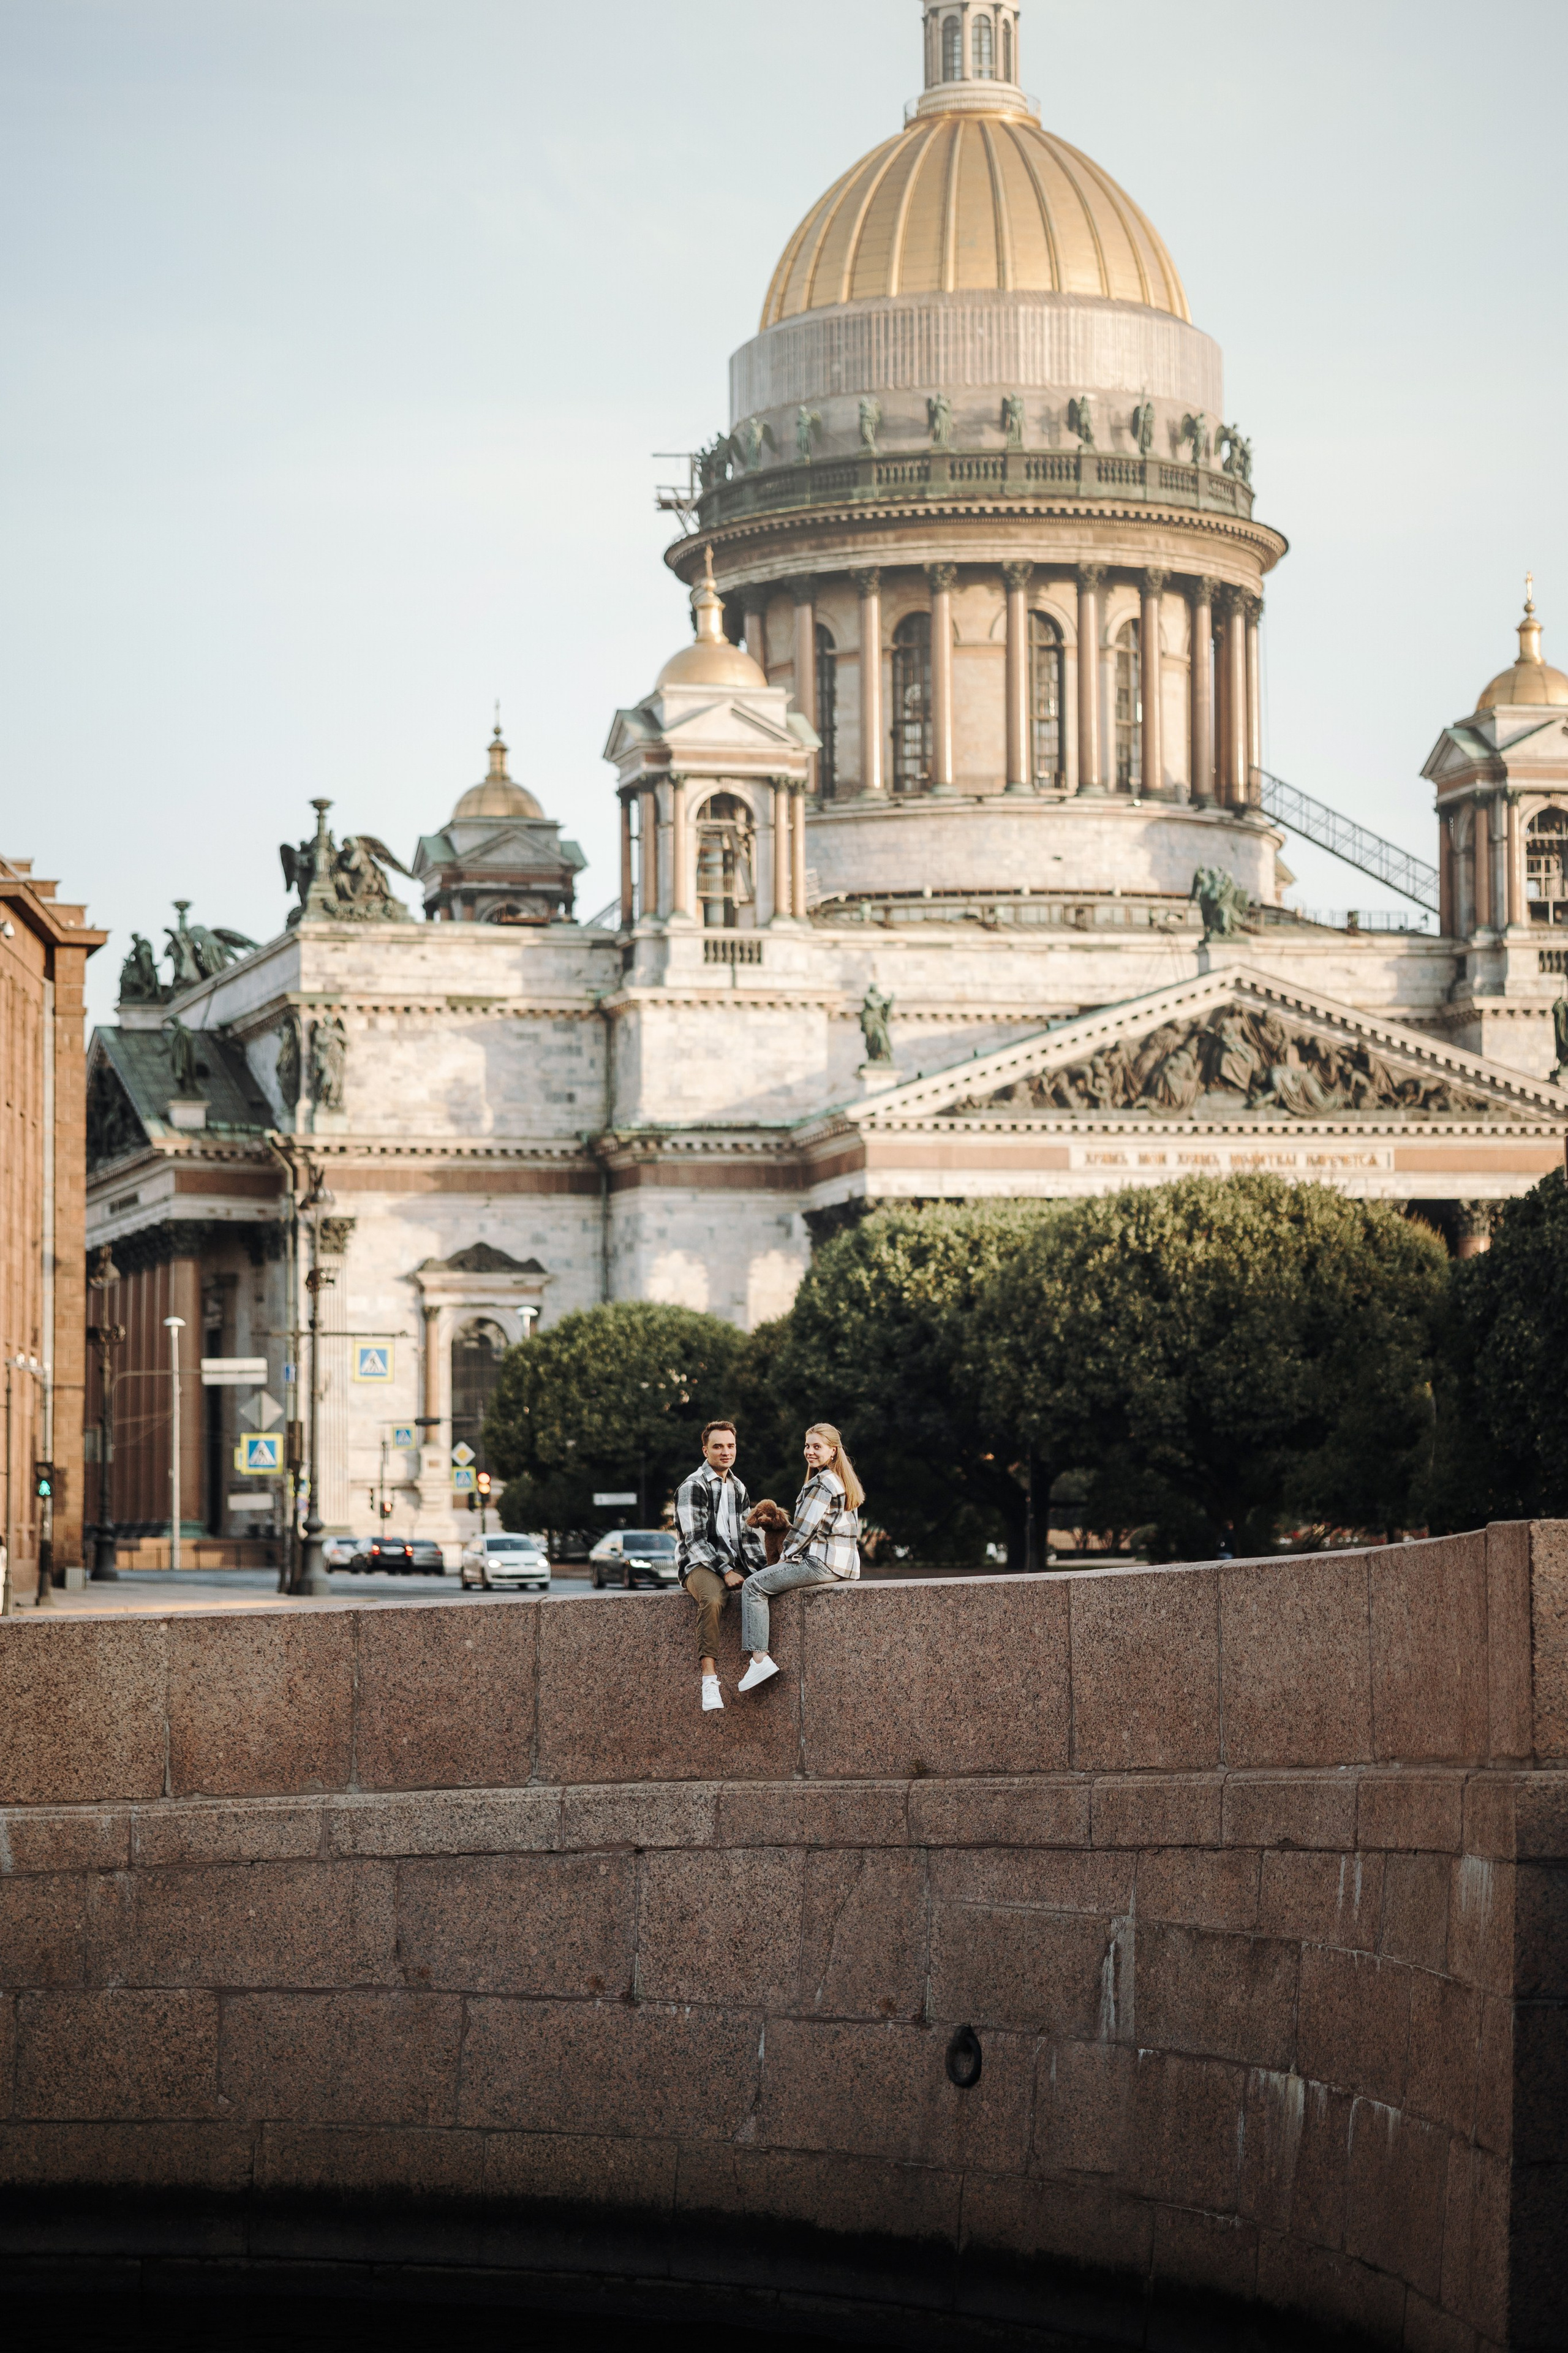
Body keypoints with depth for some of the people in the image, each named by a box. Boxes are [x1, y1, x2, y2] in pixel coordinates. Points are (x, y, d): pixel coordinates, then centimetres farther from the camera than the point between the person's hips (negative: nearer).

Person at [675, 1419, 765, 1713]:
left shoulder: (738, 1488, 20)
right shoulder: (693, 1487, -4)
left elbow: (750, 1535, 21)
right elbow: (695, 1540, -10)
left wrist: (763, 1569, 6)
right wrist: (725, 1572, -17)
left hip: (735, 1565, 8)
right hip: (700, 1565, -8)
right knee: (711, 1600, -39)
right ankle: (710, 1679, -47)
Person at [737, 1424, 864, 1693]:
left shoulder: (821, 1484, -13)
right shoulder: (845, 1481, 18)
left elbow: (804, 1529, -13)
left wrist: (785, 1556, 3)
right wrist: (792, 1557, 21)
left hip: (822, 1564, -10)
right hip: (845, 1566, 10)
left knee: (753, 1586, -8)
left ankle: (759, 1658, -18)